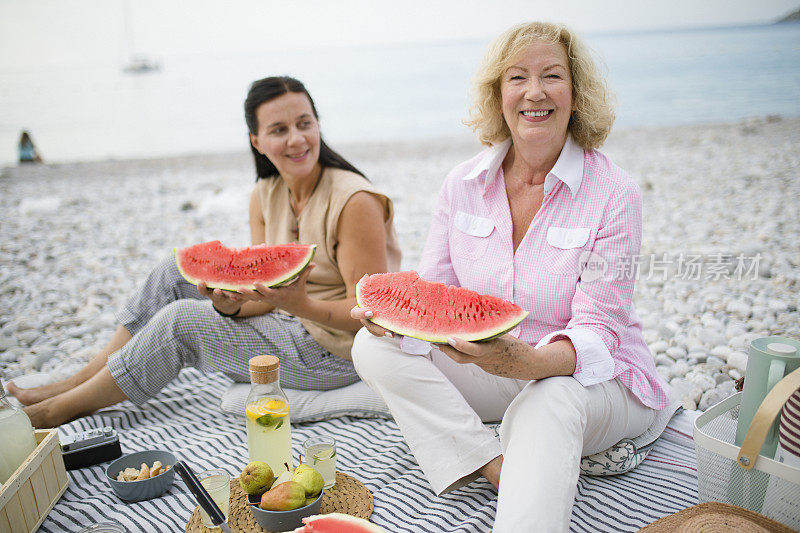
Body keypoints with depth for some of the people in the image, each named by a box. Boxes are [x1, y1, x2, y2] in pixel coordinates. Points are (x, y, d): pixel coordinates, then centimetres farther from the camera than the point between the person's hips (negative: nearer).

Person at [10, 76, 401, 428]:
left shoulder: (355, 202, -22)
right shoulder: (265, 195, 0)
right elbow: (266, 293, -1)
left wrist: (302, 306, -40)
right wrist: (231, 303, -24)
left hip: (338, 353, -7)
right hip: (289, 320, 7)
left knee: (180, 321, -13)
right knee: (177, 271, 2)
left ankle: (60, 409, 9)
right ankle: (75, 384, 12)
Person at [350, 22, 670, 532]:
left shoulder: (614, 193, -14)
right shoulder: (464, 183, -2)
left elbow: (596, 334, -19)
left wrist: (523, 360, -40)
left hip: (596, 380, -4)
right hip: (491, 372, 5)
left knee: (548, 401, -39)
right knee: (374, 346, -15)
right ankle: (502, 467, -22)